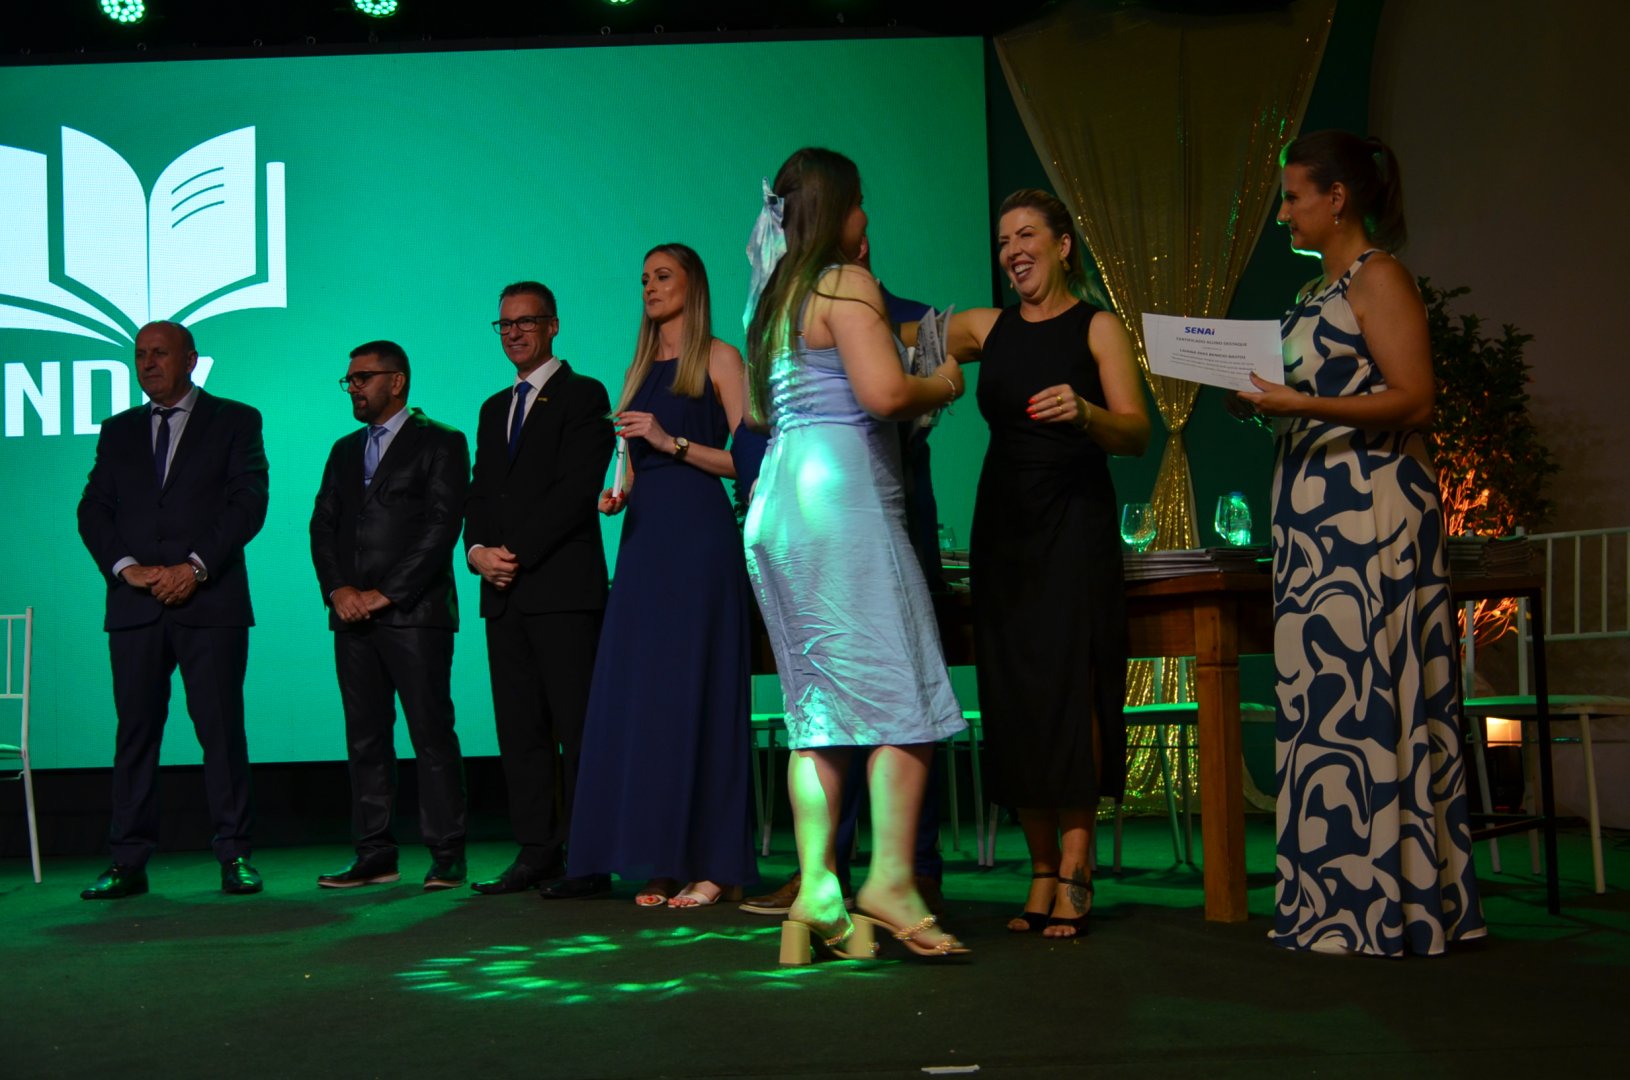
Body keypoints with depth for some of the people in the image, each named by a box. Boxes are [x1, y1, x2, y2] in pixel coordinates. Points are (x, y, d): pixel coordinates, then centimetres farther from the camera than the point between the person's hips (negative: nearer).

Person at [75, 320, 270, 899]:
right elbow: (93, 510, 11)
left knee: (221, 730, -4)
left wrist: (195, 566, -13)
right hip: (135, 606, 3)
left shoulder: (235, 421, 8)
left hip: (210, 601, -3)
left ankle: (235, 855, 2)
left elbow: (248, 503, -2)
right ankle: (128, 862, 4)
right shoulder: (119, 430, 19)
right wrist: (126, 567, -7)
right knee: (135, 731, 1)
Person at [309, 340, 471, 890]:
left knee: (432, 734, -7)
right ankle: (375, 855, 10)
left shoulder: (440, 443, 2)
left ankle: (447, 857, -3)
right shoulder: (345, 450, 21)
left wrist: (387, 593, -12)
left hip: (414, 612, -6)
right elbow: (323, 525, 15)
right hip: (352, 616, 6)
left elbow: (442, 524, -8)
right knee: (365, 737, 5)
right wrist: (338, 589, -3)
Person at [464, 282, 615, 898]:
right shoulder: (494, 409, 23)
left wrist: (518, 553, -13)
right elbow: (480, 492, 19)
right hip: (505, 593, 7)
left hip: (563, 586, -7)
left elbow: (576, 488, -10)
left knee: (577, 726, -7)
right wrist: (478, 550, -1)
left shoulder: (583, 396, 1)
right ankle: (536, 853, 9)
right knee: (519, 729, 5)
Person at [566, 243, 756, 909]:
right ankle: (662, 860, 6)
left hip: (699, 535, -6)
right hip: (643, 537, 7)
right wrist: (618, 494, 3)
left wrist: (672, 441, -14)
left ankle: (713, 864, -4)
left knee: (695, 691, -8)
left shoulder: (717, 359, 1)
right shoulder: (640, 369, 20)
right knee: (639, 694, 1)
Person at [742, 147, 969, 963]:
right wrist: (944, 385, 3)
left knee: (819, 706, 6)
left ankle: (817, 893, 1)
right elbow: (884, 391, -18)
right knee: (901, 691, -7)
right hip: (840, 497, -9)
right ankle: (890, 879, -13)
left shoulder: (775, 299, 22)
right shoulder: (846, 282, -5)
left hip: (777, 506, 9)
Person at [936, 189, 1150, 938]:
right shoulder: (985, 327, 13)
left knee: (1069, 688, -11)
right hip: (1003, 524, 4)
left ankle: (1074, 875, -8)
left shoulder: (1097, 327, 2)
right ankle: (1042, 872, 9)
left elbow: (1136, 434, -6)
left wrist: (1084, 412, -25)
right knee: (1013, 695, 2)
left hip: (1074, 524, -4)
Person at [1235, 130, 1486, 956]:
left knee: (1368, 693, -8)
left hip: (1372, 510, -9)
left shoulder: (1378, 277, -6)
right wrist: (1262, 402, 8)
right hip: (1315, 515, 9)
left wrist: (1302, 405, -22)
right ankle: (1336, 899, 11)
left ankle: (1385, 903, -3)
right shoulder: (1319, 289, 20)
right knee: (1323, 696, 6)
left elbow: (1414, 401, -14)